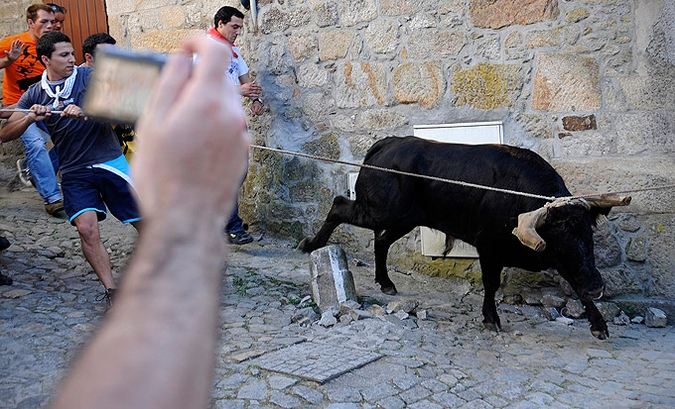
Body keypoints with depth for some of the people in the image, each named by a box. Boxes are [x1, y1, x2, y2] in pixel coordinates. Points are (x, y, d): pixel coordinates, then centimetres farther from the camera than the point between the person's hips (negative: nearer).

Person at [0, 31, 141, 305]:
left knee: (145, 220, -1)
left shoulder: (89, 76, -1)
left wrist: (85, 110, -32)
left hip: (109, 161, -2)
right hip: (74, 172, 2)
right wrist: (30, 118, -15)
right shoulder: (35, 95, 7)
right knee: (86, 227, -16)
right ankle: (111, 291, -2)